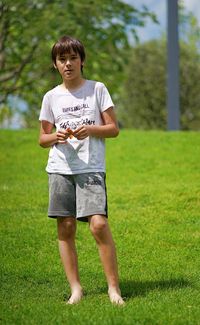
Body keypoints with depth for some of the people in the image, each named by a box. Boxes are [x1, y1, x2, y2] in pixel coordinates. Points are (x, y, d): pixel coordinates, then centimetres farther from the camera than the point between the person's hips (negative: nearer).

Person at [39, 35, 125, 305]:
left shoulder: (97, 89, 4)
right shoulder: (51, 97, 10)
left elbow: (113, 128, 5)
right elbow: (42, 138, 14)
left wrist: (91, 130, -14)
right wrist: (56, 137, -8)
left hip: (91, 168, -3)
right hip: (60, 169, 3)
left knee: (99, 225, -16)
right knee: (65, 228, 1)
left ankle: (114, 287, -8)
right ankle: (75, 288, 8)